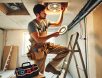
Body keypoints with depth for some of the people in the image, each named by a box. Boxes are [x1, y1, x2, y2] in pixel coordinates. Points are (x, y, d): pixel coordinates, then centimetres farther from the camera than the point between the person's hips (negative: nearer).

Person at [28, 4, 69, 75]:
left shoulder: (45, 21, 6)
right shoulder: (32, 24, -16)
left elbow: (58, 24, 16)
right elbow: (38, 40, -26)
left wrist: (62, 12, 10)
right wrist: (52, 35, -21)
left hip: (46, 45, 7)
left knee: (65, 50, -3)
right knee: (40, 73, -1)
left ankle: (50, 66, 2)